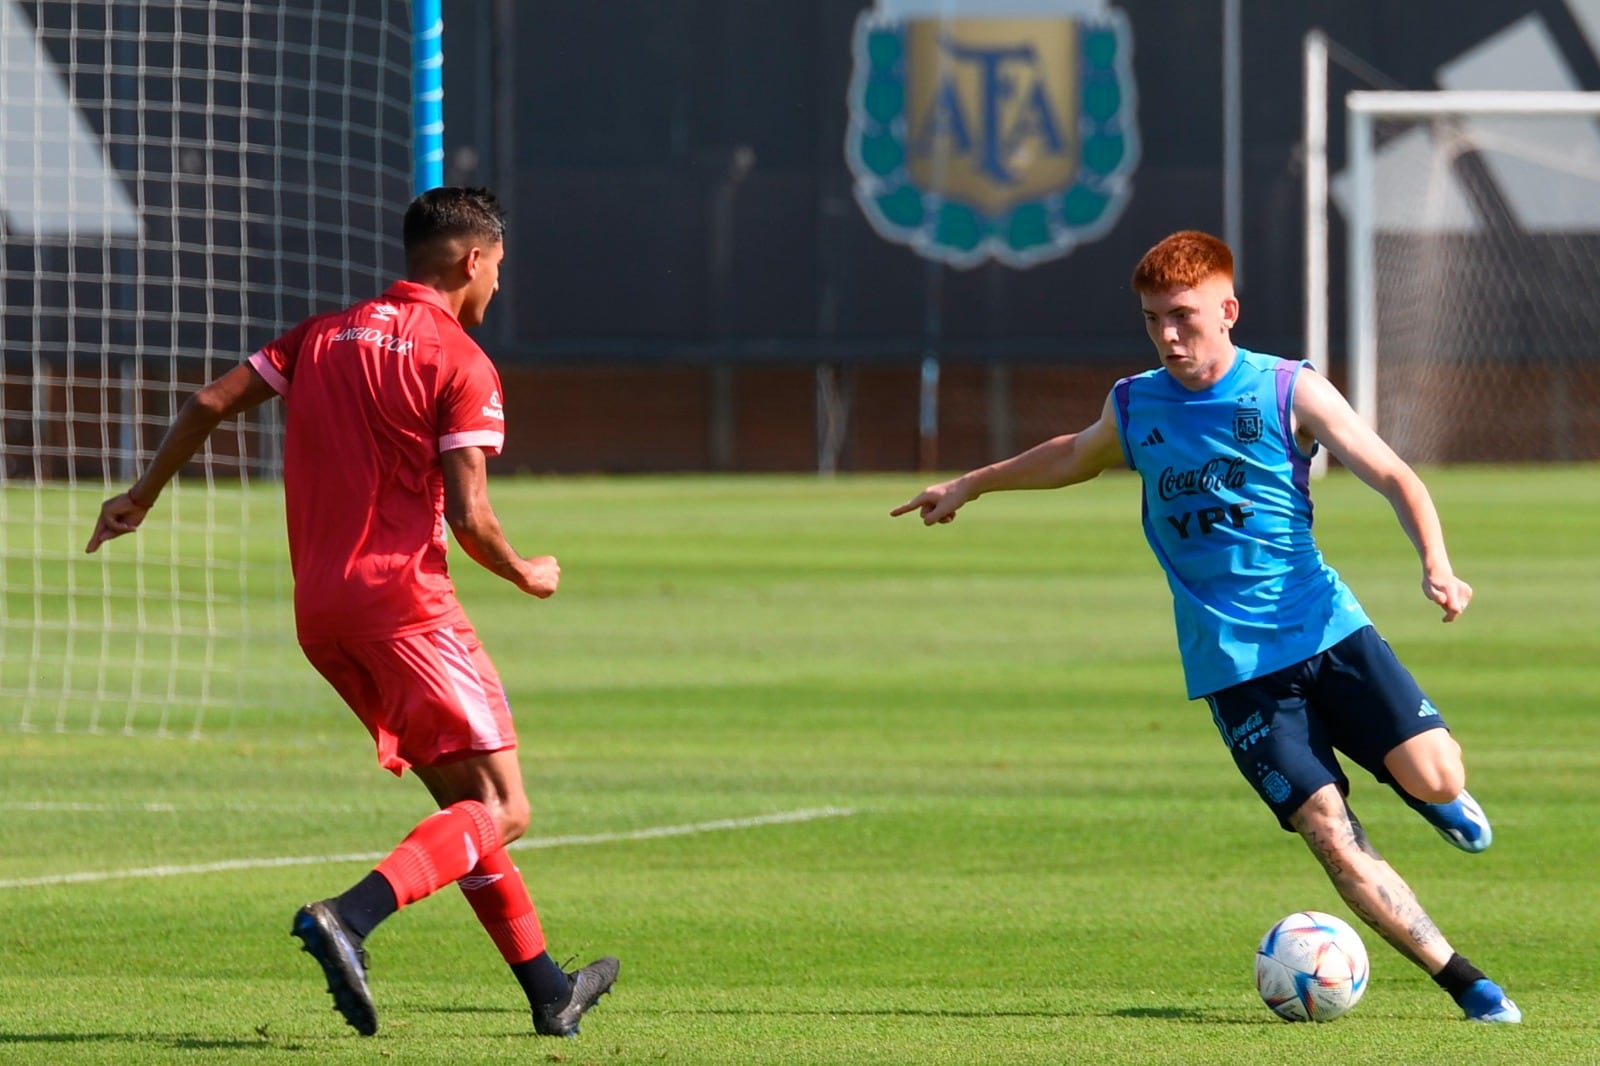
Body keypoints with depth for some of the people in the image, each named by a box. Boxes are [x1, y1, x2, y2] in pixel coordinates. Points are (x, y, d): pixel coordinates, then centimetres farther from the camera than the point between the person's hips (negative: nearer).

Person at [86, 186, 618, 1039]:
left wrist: (140, 499, 23)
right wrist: (527, 577, 6)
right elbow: (469, 518, -13)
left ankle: (547, 991, 20)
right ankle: (346, 920, -29)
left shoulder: (323, 336, 13)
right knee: (501, 811, -7)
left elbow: (211, 403, 11)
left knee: (462, 801, 17)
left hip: (320, 612, 8)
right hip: (404, 601, -8)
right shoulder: (461, 366, -6)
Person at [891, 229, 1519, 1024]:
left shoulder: (1291, 392, -2)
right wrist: (974, 484, 41)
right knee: (1329, 834, -14)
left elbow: (1393, 477, -6)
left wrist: (1435, 564, -23)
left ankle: (1439, 800, 21)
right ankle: (1467, 986, -8)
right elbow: (1075, 458, 33)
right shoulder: (1133, 407, 9)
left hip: (1328, 628, -1)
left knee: (1433, 776, -19)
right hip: (1233, 666, 1)